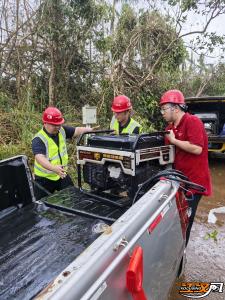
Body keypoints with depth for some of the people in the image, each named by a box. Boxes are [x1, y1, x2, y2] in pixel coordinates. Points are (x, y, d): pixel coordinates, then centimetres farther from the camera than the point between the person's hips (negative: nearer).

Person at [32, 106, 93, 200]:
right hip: (44, 179, -5)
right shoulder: (38, 139, -24)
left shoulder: (62, 130, -3)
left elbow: (77, 130, -3)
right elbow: (40, 158, -38)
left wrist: (91, 130, -21)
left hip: (62, 175, 5)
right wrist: (54, 168, -54)